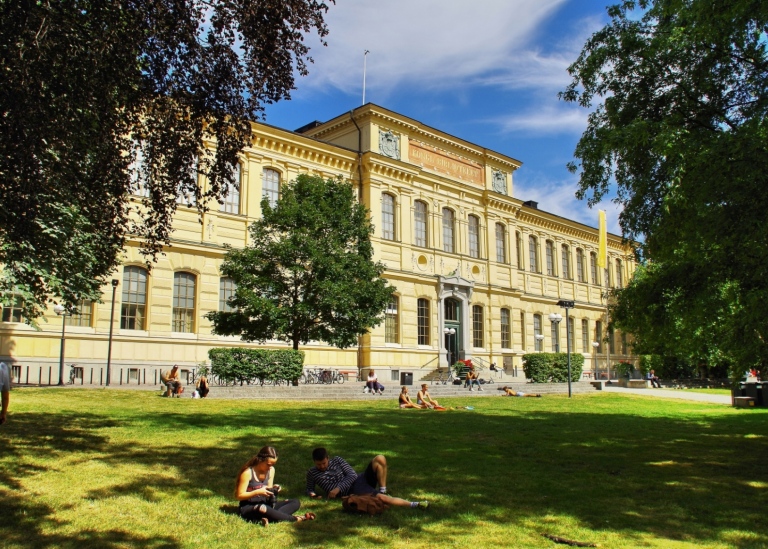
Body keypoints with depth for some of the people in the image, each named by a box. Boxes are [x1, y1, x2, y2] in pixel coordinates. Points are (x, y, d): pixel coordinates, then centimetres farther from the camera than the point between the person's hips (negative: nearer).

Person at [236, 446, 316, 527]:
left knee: (295, 503, -7)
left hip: (265, 504, 7)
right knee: (262, 509, -43)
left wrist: (273, 489, -11)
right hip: (248, 508, -7)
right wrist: (258, 492, -25)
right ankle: (296, 519, -28)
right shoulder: (248, 472, -16)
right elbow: (239, 496, -14)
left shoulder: (271, 470, 3)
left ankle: (267, 518, -30)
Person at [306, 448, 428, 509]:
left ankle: (382, 491, -10)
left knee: (380, 459, -19)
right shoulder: (312, 473, 9)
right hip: (352, 491, -4)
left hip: (358, 480, 4)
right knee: (380, 498, -32)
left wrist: (338, 488, -11)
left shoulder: (337, 461, 11)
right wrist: (312, 494, -5)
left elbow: (352, 475, 3)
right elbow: (309, 489, 21)